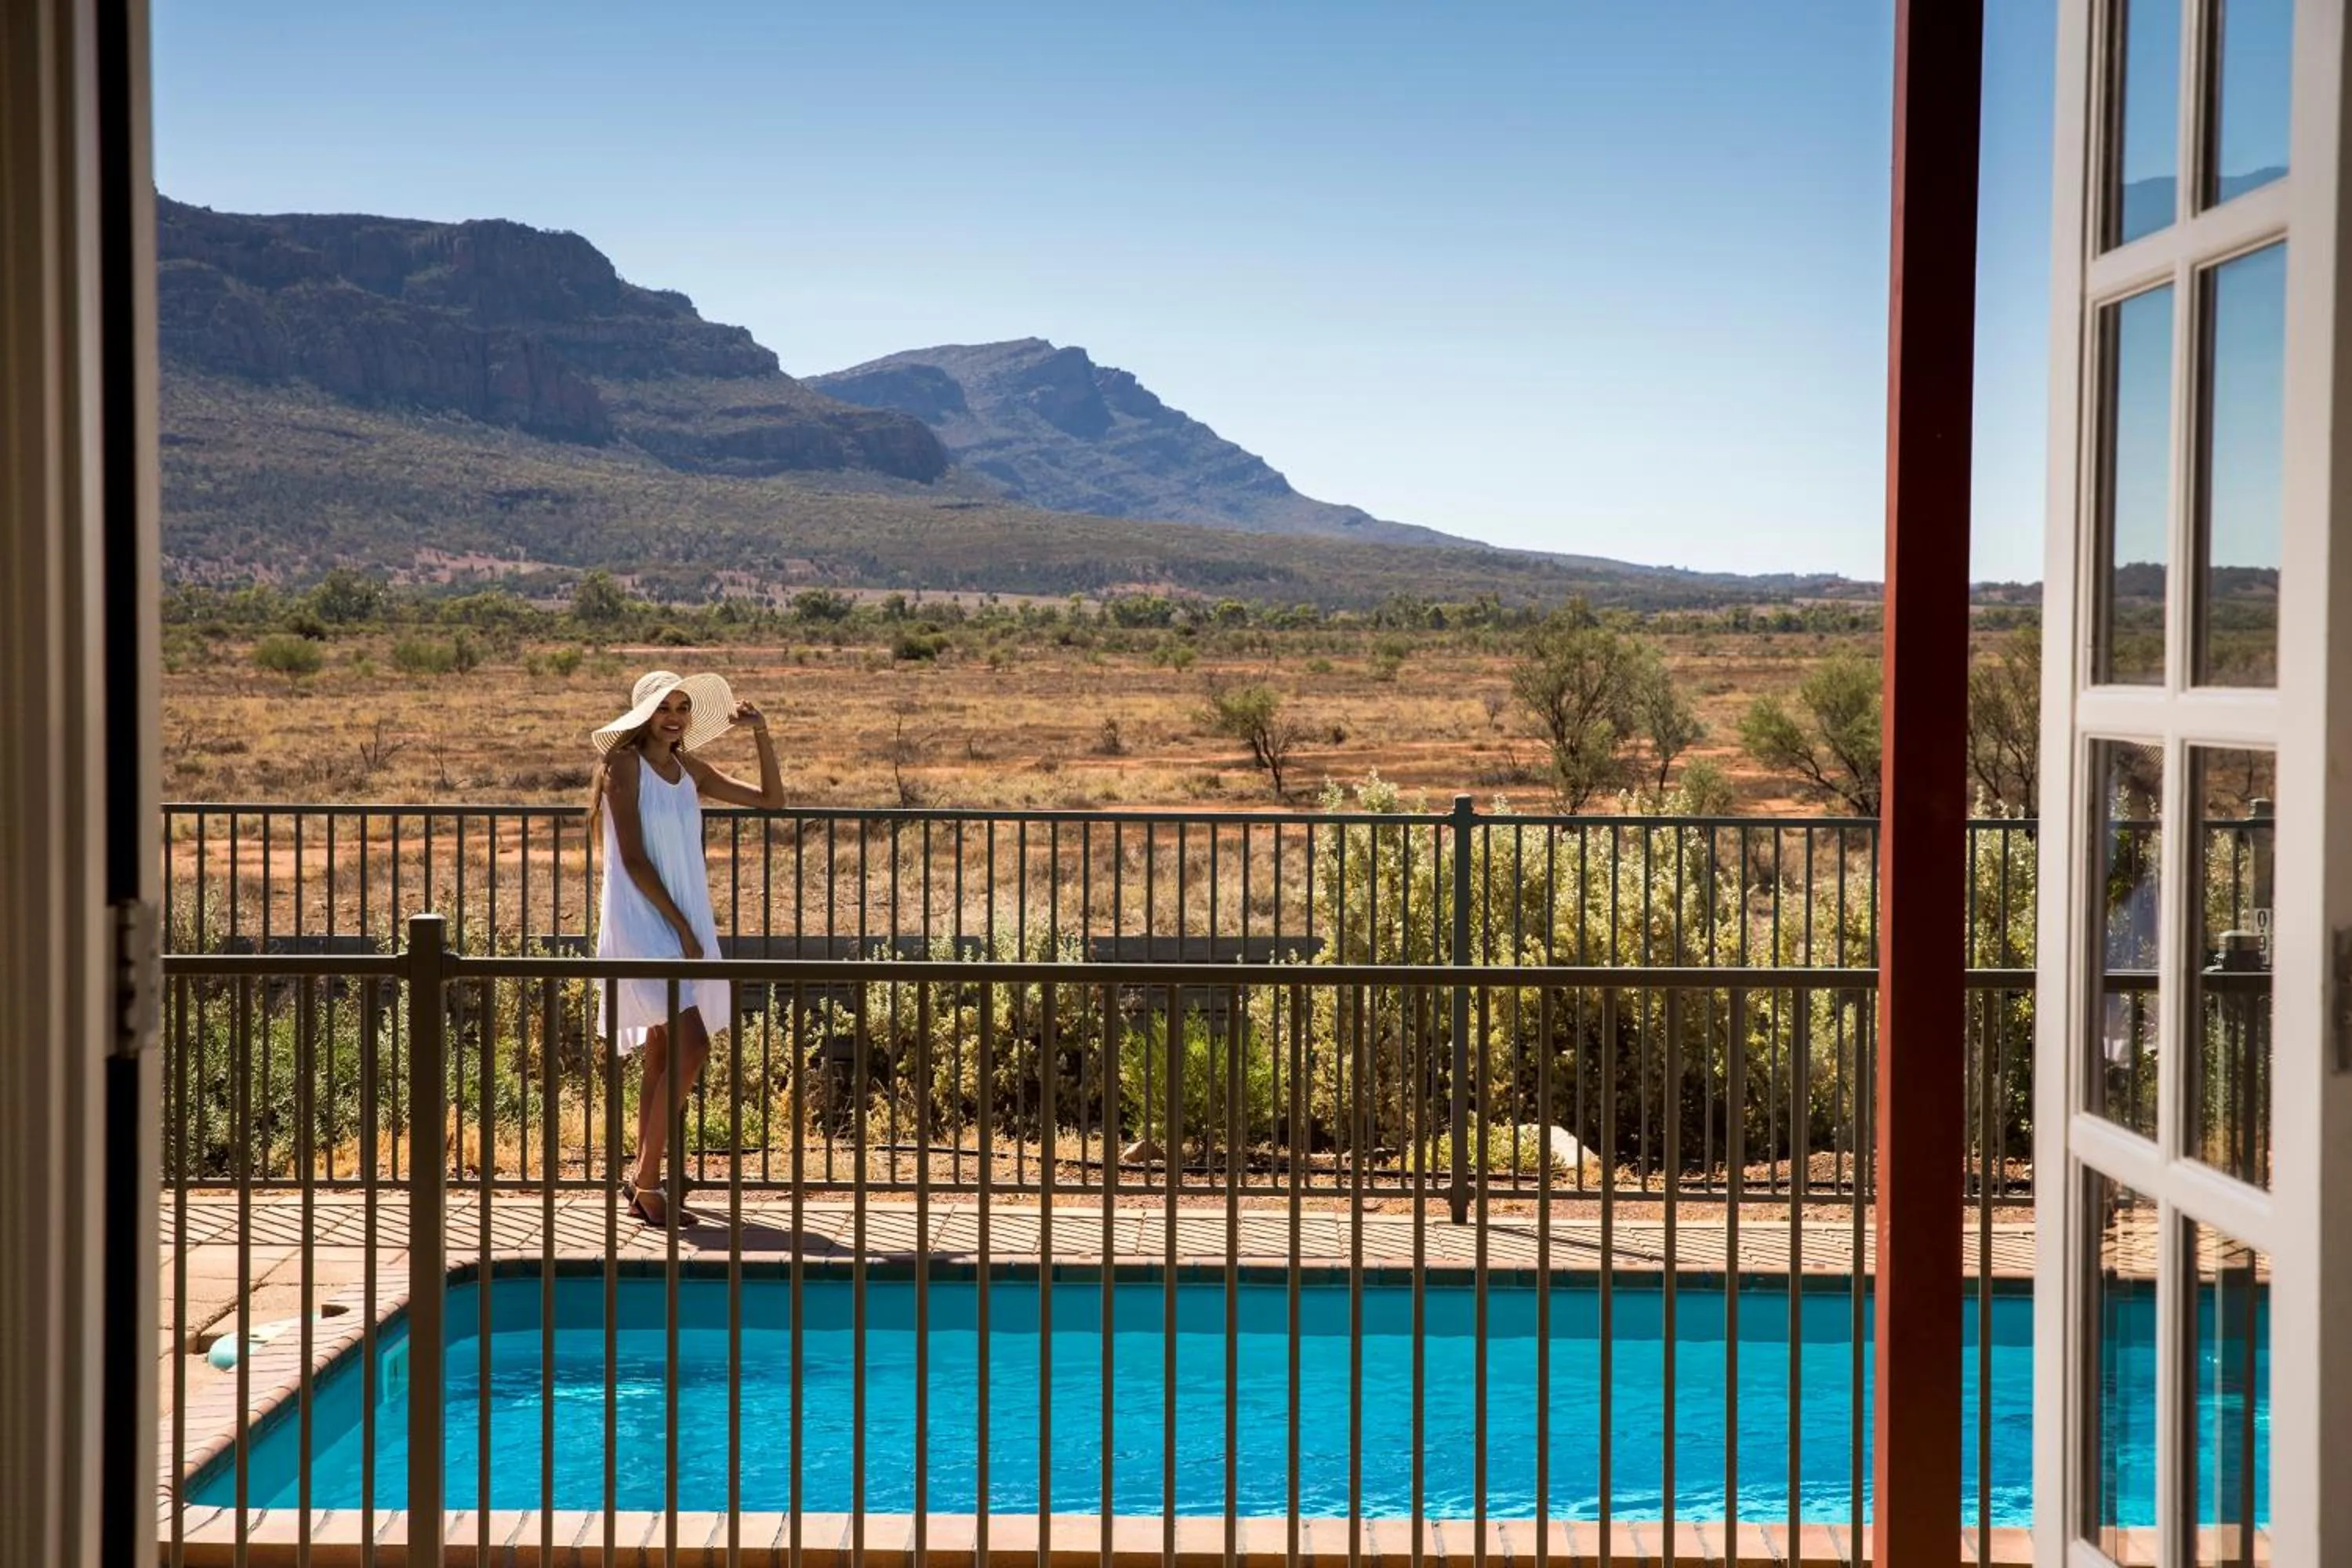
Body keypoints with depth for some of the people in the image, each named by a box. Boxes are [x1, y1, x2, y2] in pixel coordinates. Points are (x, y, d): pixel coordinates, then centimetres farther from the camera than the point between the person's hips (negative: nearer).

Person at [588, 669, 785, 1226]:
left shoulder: (689, 770, 11)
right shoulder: (626, 765, -8)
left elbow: (771, 800, 15)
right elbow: (633, 859, -13)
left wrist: (761, 734, 6)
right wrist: (679, 926, -14)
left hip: (685, 920, 7)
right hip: (641, 922, -7)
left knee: (664, 1053, 9)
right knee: (690, 1044, -17)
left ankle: (643, 1181, 15)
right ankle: (648, 1183, -12)